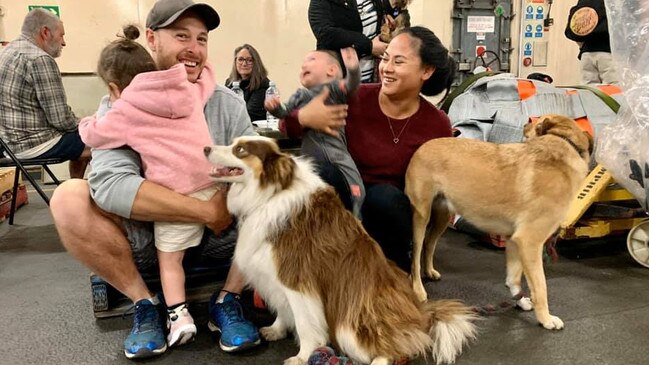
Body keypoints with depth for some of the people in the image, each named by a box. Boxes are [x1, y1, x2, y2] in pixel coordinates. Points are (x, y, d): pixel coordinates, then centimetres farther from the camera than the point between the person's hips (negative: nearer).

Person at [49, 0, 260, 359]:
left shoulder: (227, 103, -4)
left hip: (220, 233, 2)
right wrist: (207, 211, -31)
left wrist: (230, 201, -32)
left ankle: (226, 301, -7)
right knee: (69, 197, -25)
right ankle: (145, 304, -8)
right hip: (144, 235, -1)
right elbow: (110, 184, -27)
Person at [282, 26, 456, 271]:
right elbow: (286, 127, -5)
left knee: (385, 196, -32)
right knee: (326, 175, -30)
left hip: (389, 212, 1)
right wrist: (303, 118, -26)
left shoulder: (437, 125, -8)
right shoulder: (355, 98, -11)